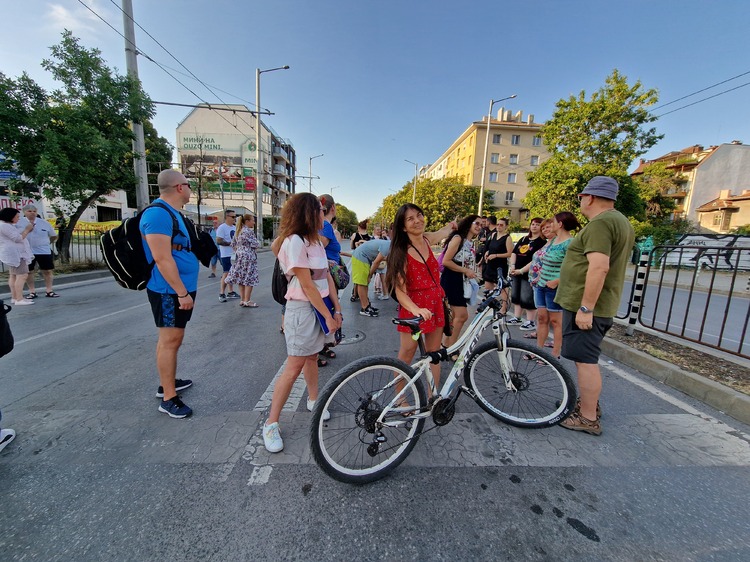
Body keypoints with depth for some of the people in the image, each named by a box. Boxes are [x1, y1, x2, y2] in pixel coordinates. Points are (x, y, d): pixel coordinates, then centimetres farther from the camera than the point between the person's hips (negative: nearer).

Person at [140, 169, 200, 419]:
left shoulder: (173, 213, 15)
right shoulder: (158, 213, -18)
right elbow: (162, 258, -25)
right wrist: (182, 292, -24)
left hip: (180, 289, 10)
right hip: (170, 291, -10)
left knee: (172, 339, 18)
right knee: (170, 340, -3)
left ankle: (167, 382, 33)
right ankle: (169, 399, 7)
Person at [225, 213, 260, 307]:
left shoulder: (238, 231, 13)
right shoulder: (249, 231, -13)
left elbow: (233, 244, 16)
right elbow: (255, 244, -15)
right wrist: (258, 242, 5)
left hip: (239, 256, 9)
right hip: (248, 256, -9)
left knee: (241, 279, 10)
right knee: (249, 279, -4)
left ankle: (242, 300, 16)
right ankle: (247, 301, -2)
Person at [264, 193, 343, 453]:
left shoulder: (315, 241, 10)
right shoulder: (294, 241, -18)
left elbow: (327, 277, 7)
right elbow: (307, 286, -19)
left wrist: (336, 310, 3)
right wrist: (328, 316, -13)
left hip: (320, 305, 8)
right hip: (302, 308, -8)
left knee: (312, 356, 20)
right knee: (295, 366, -2)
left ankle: (313, 400, 40)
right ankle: (271, 424, 13)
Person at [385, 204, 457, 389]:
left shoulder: (427, 240, 2)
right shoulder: (402, 253, -16)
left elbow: (443, 232, 29)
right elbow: (400, 291, -21)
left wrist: (452, 225, 50)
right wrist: (416, 310, -39)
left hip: (435, 305, 6)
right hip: (413, 309, -6)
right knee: (406, 354, 5)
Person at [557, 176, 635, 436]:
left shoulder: (600, 223, -16)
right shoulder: (621, 221, 18)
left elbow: (599, 267, -27)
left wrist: (585, 308, -25)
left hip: (584, 306, -11)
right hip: (602, 306, 11)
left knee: (586, 360, -2)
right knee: (588, 358, 21)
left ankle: (588, 419, 9)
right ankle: (589, 404, 35)